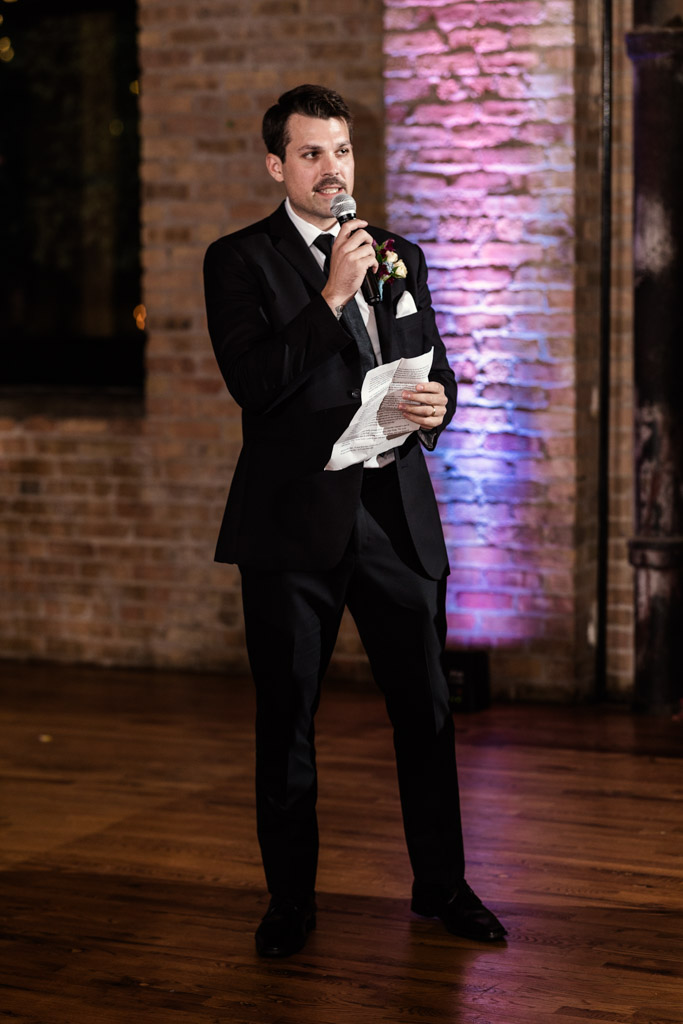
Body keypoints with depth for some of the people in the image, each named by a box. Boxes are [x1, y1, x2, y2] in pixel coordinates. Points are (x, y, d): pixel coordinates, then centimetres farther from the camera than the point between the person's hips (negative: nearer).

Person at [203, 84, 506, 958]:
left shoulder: (400, 256, 13)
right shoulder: (240, 260, -2)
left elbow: (434, 368, 19)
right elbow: (252, 382, -15)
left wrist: (436, 405, -4)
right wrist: (332, 296, -19)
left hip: (397, 513, 4)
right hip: (296, 522, -4)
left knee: (426, 709, 9)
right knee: (286, 721, 6)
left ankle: (442, 885, 24)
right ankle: (290, 901, 20)